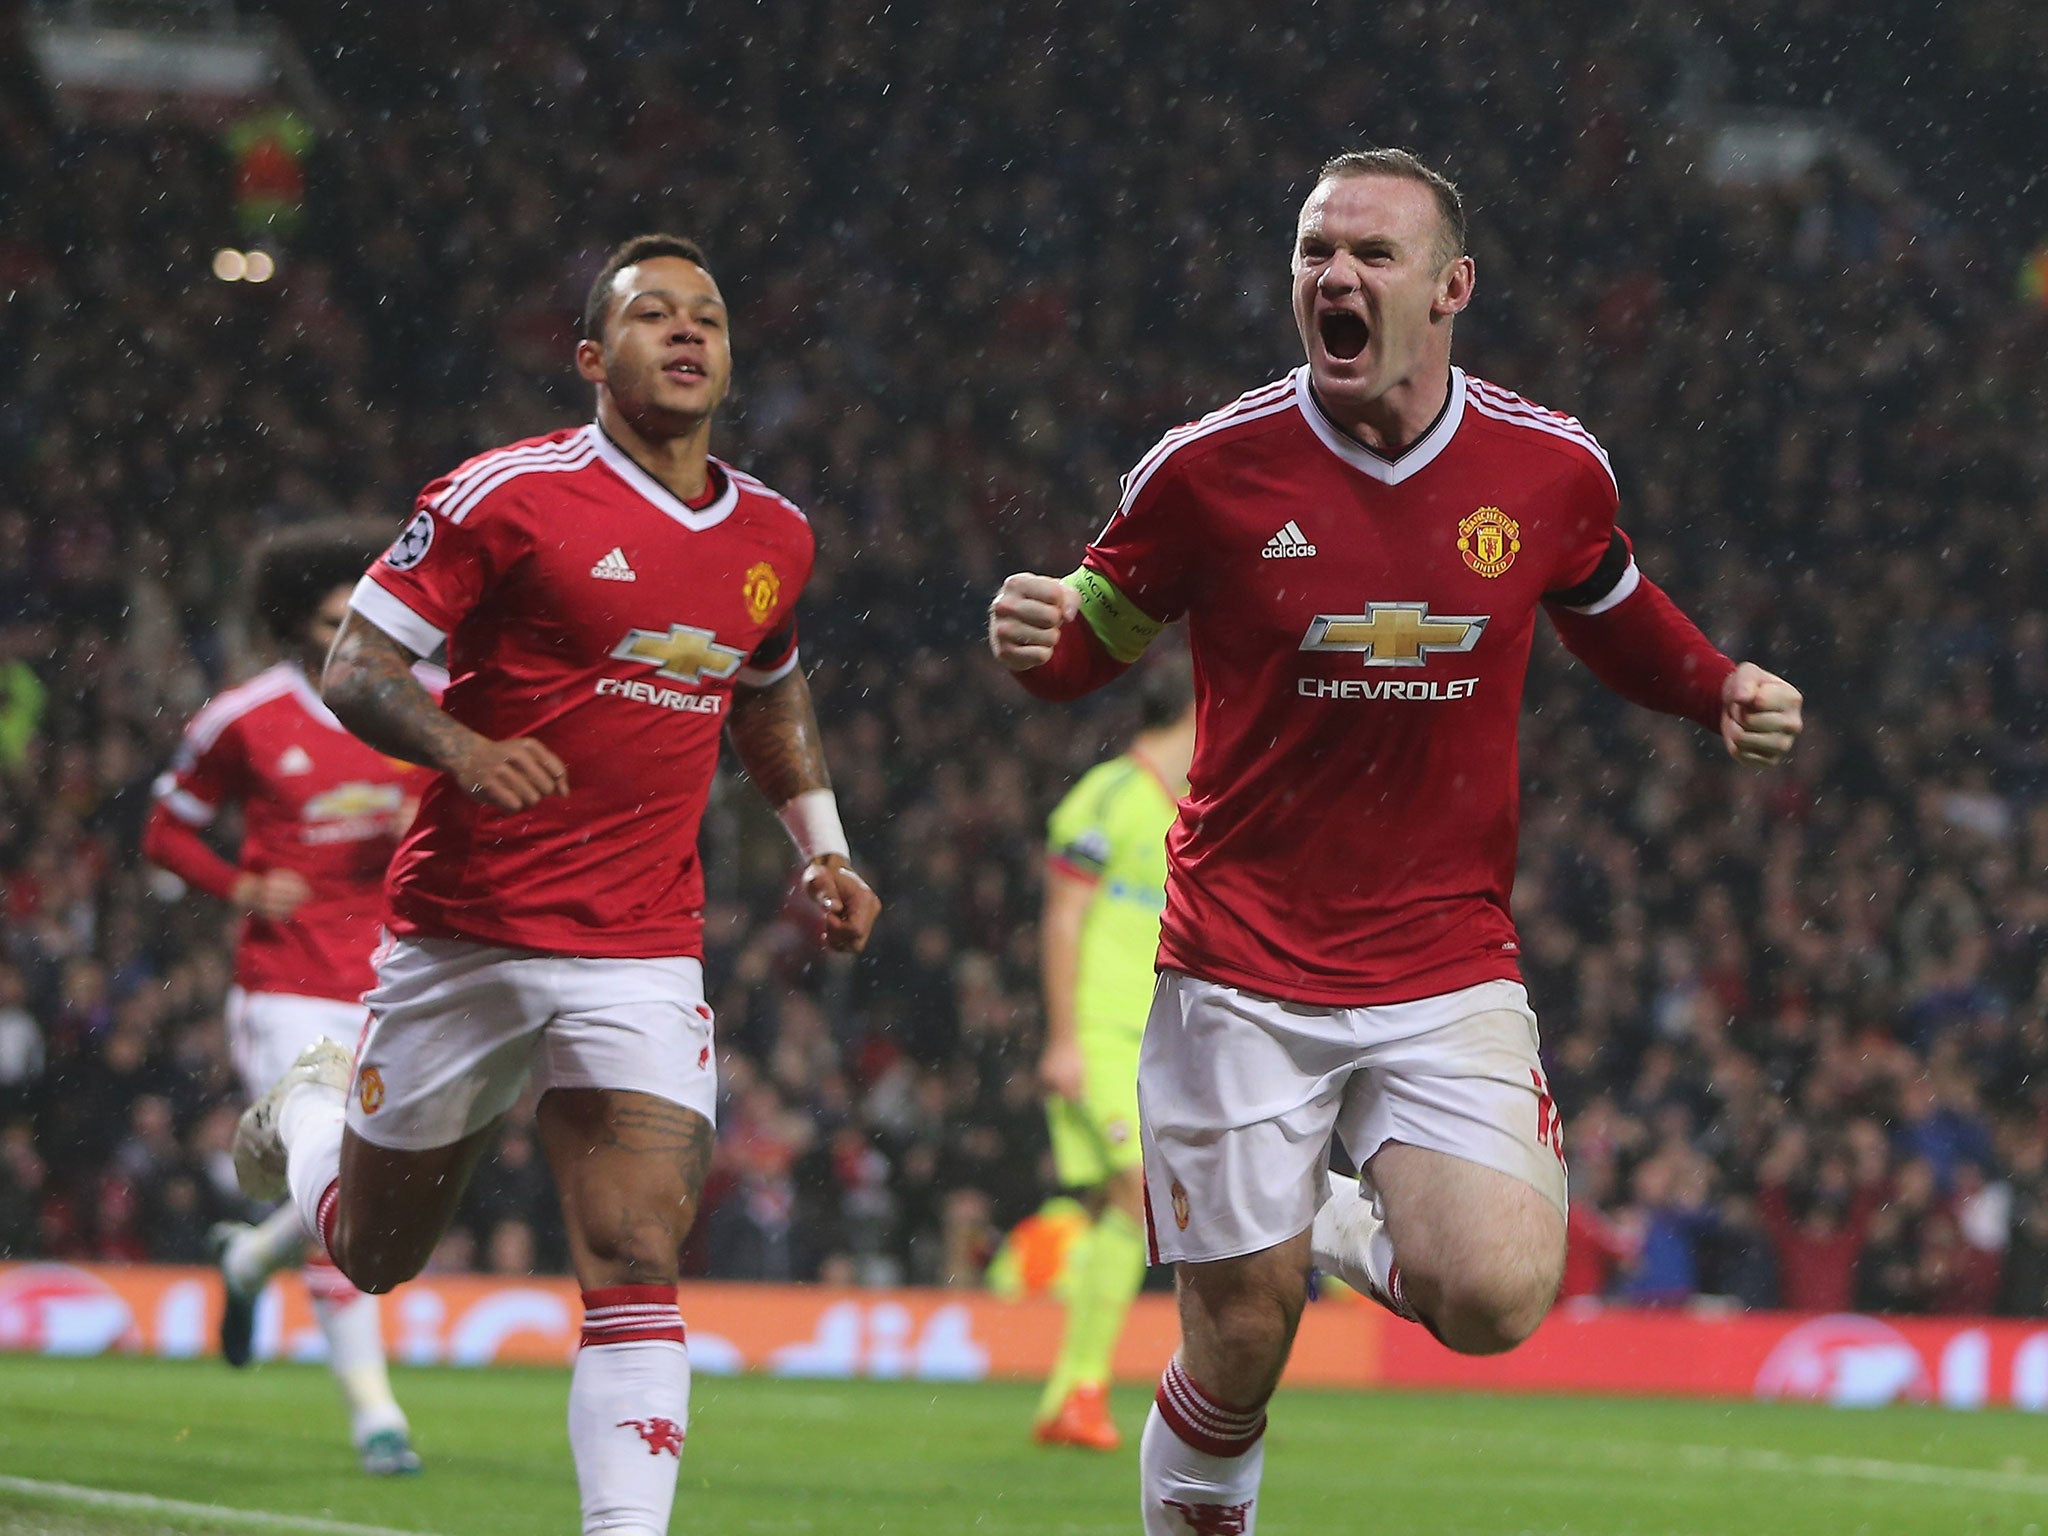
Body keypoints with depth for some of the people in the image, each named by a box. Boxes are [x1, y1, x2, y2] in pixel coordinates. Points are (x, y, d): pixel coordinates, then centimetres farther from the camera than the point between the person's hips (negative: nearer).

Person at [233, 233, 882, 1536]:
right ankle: (310, 1109, 48)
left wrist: (824, 848, 15)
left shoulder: (774, 538, 8)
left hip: (643, 957, 3)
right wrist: (459, 747, -28)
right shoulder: (514, 496, -10)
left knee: (638, 1268, -14)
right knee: (374, 1252, 15)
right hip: (464, 932, -2)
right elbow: (355, 665, -9)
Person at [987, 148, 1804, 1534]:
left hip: (1449, 966, 1)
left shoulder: (1552, 468, -1)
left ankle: (1356, 1226, 16)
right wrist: (1037, 636, -18)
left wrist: (1722, 689, -1)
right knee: (1239, 1351, -1)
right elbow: (1101, 634, 6)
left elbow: (1619, 623, 19)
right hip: (1243, 974, -1)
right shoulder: (1211, 468, -7)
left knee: (1494, 1300, -19)